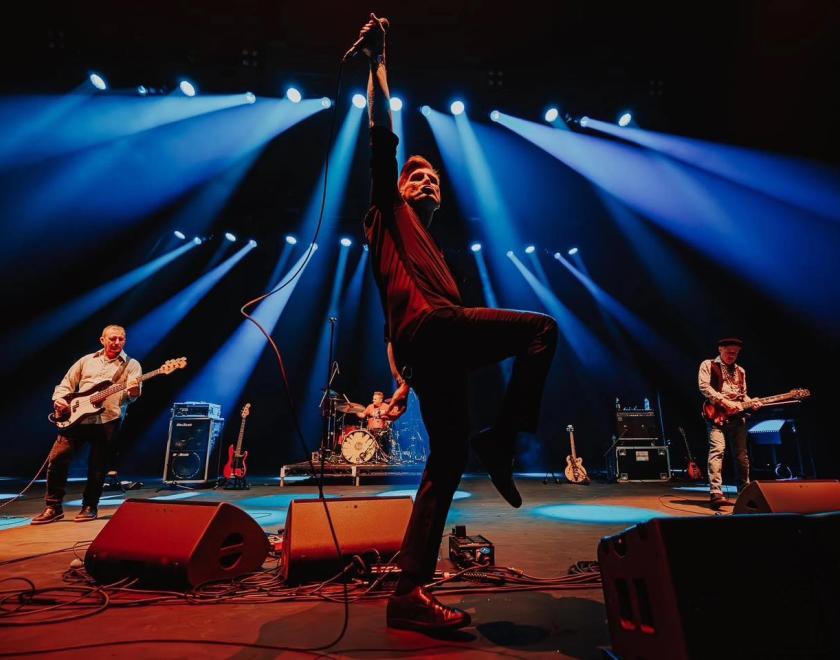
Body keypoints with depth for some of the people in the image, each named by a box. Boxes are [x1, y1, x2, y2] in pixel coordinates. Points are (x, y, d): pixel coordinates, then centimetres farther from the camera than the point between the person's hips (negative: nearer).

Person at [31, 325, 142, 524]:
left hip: (108, 420, -3)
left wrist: (133, 391, -31)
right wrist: (59, 399, -1)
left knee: (97, 468, 1)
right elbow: (66, 384, 19)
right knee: (57, 458, -3)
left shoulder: (131, 365, 5)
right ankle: (54, 507, 13)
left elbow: (131, 394, -7)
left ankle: (90, 506, 19)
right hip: (77, 416, 3)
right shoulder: (86, 360, 16)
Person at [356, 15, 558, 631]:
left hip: (438, 347, 8)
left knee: (448, 458, 2)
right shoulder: (390, 213, 20)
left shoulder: (432, 247, 38)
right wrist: (378, 61, 17)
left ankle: (411, 592, 7)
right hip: (428, 327, -7)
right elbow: (382, 134, 11)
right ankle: (503, 437, -8)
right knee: (542, 327, -8)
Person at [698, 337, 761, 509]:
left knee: (742, 455, 10)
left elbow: (743, 395, 23)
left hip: (737, 416, 6)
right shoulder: (708, 365, 4)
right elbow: (704, 386, -9)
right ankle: (716, 494, -26)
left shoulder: (740, 371, 22)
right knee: (717, 450, -20)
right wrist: (724, 401, -16)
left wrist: (751, 403, 2)